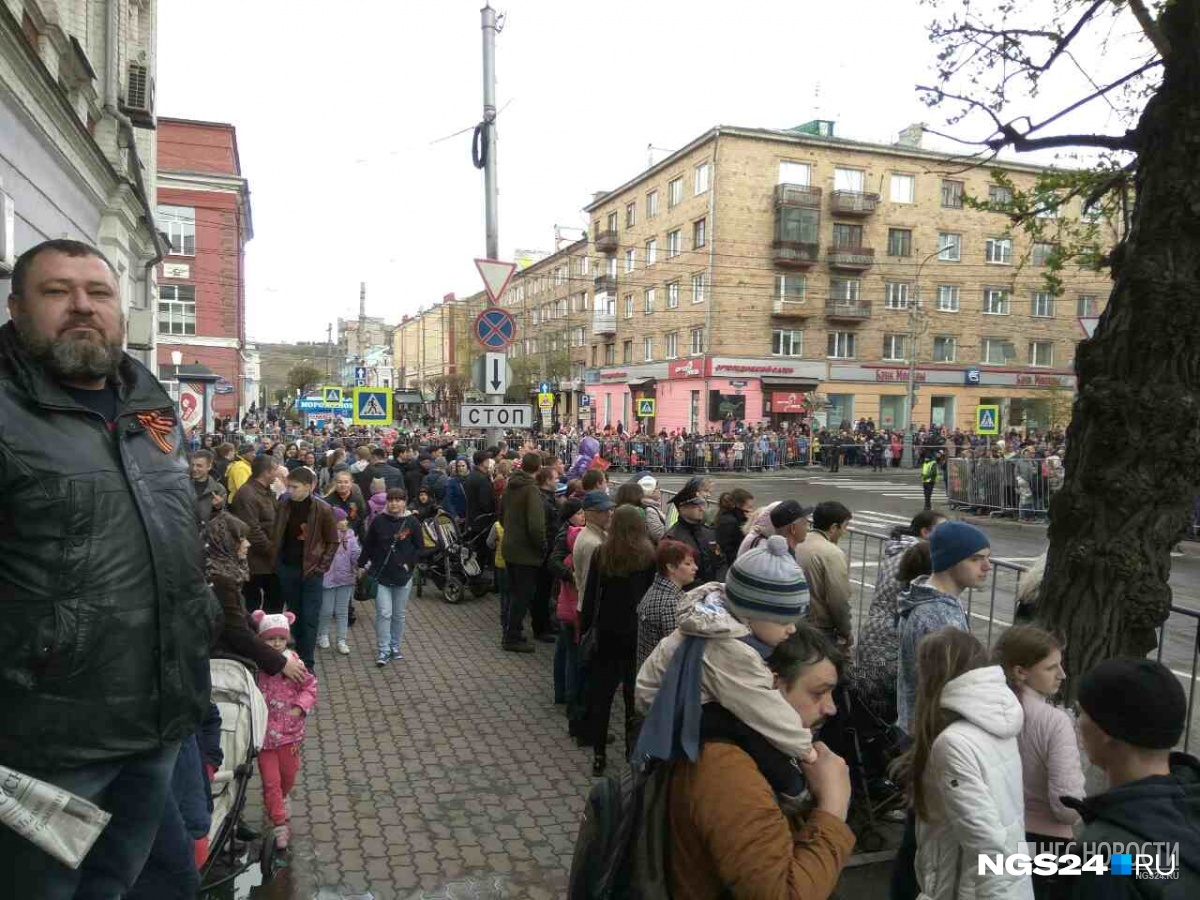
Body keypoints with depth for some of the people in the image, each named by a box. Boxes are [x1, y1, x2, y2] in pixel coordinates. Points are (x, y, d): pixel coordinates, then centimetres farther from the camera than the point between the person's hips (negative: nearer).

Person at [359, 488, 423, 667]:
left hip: (403, 576, 1)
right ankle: (384, 651, 6)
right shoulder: (379, 521, -3)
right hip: (380, 575, -1)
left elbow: (418, 547, 4)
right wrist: (362, 565, 4)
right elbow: (368, 545, 5)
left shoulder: (412, 522, -3)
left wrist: (409, 563, -6)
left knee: (399, 614, 11)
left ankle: (395, 647, 27)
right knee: (383, 613, -4)